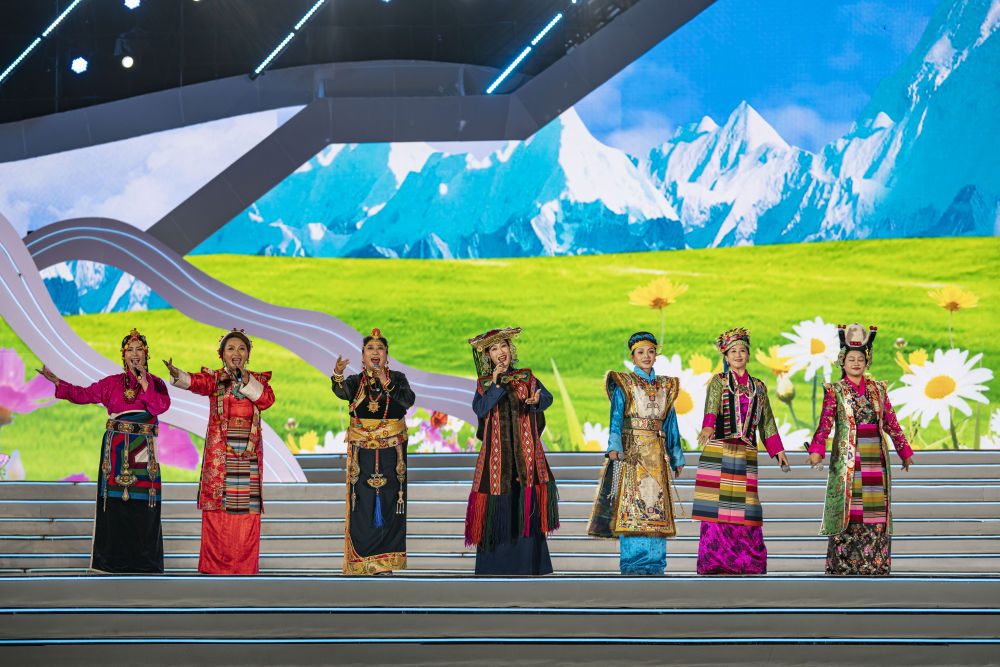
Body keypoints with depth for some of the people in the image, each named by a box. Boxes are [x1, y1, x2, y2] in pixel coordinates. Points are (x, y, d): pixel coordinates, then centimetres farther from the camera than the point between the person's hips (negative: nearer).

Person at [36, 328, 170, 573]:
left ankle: (144, 560, 3)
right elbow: (84, 395, 8)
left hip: (143, 448, -1)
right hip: (115, 447, 1)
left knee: (143, 502, -4)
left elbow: (161, 407, -9)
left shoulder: (156, 383, 8)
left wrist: (144, 383, -16)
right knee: (114, 497, -2)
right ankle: (113, 560, 5)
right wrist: (58, 382, -1)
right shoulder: (112, 383, 12)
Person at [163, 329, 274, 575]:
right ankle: (214, 565, 2)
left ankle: (245, 567, 4)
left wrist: (245, 380, -18)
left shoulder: (258, 379, 12)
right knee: (217, 504, -4)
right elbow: (196, 382, -17)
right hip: (219, 450, -1)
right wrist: (176, 374, -38)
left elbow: (267, 399, -8)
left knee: (246, 507, -1)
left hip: (248, 451, 2)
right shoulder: (214, 378, 5)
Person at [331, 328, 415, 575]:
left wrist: (386, 383, -27)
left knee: (388, 502, -2)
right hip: (362, 452, 1)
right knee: (363, 503, -3)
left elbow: (408, 400, -14)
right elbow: (342, 391, -14)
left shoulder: (397, 378, 4)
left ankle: (386, 563, 5)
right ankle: (361, 561, 3)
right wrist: (338, 376, -35)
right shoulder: (356, 381, 7)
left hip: (391, 451, -1)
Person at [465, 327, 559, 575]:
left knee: (527, 507, -4)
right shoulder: (485, 383, 10)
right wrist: (496, 384, -15)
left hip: (525, 448, 0)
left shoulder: (526, 378, 11)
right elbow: (480, 409, -7)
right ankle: (495, 565, 3)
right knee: (498, 507, -4)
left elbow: (547, 398, -4)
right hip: (496, 449, 0)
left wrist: (537, 400, -26)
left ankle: (527, 563, 1)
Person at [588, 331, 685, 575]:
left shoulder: (665, 387, 17)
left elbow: (671, 423, 19)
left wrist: (677, 458, 16)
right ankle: (632, 562, -9)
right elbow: (616, 418, -6)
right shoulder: (624, 384, 4)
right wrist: (614, 447, -20)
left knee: (657, 504, -1)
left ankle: (654, 562, 1)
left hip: (657, 452, 4)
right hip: (631, 451, -4)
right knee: (631, 503, -10)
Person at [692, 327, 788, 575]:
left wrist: (778, 451, 13)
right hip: (718, 451, -3)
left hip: (746, 454, 3)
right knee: (717, 511, -8)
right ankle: (713, 565, -3)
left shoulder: (758, 387, 18)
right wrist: (707, 427, -34)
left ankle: (748, 567, -2)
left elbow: (767, 421, 22)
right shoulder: (719, 381, 6)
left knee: (745, 514, -4)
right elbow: (711, 405, -14)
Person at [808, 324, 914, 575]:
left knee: (876, 513, 2)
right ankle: (841, 567, 1)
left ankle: (874, 568, 7)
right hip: (848, 459, -3)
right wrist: (817, 449, -23)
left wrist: (905, 451, 19)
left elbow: (891, 423, 18)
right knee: (847, 511, -4)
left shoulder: (878, 389, 13)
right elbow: (825, 422, -9)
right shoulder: (834, 391, 3)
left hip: (876, 460, 3)